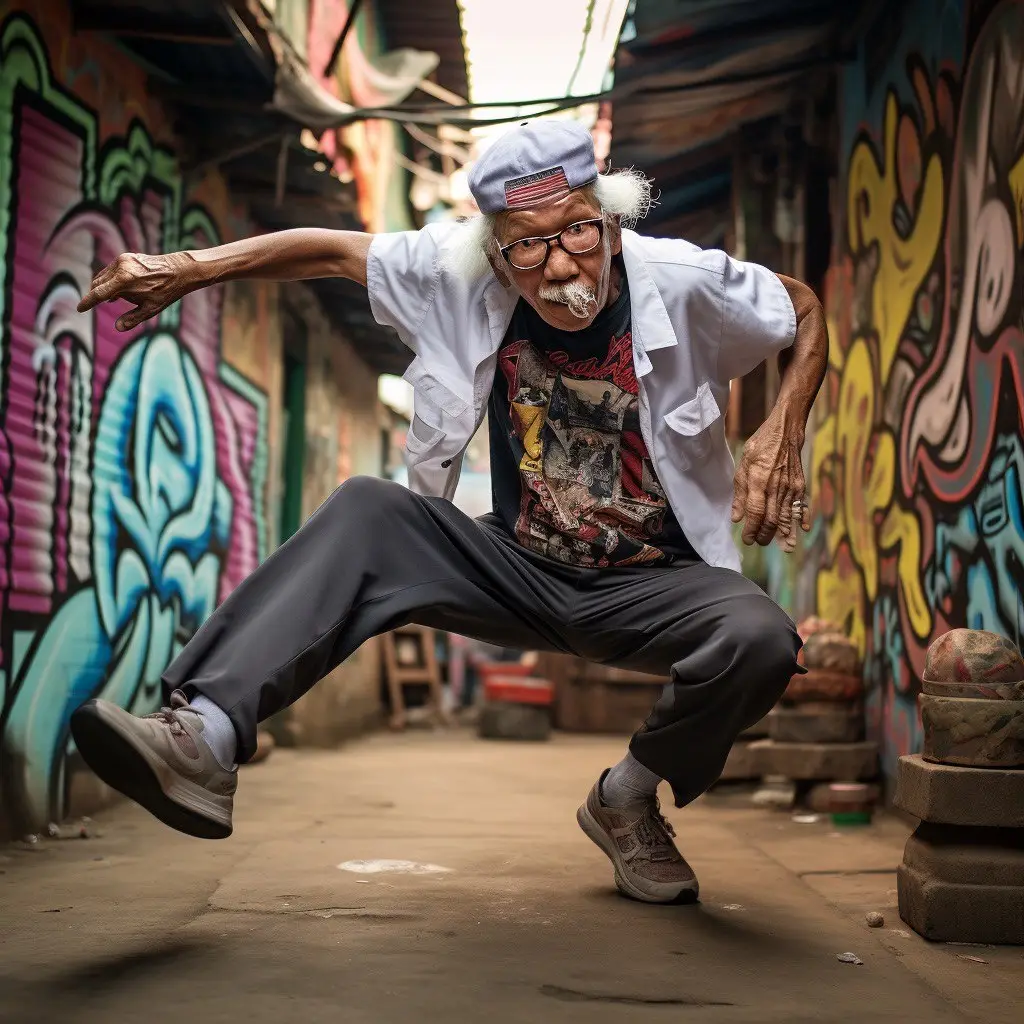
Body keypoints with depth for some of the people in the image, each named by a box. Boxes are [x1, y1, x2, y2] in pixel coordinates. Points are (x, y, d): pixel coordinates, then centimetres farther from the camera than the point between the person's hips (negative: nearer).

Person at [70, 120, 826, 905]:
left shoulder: (686, 283, -15)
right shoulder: (466, 277, -10)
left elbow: (805, 313, 0)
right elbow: (333, 251, -1)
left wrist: (783, 433, -17)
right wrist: (188, 269, -8)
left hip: (651, 586, -2)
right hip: (521, 570, 2)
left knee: (760, 642, -33)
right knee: (369, 512, -21)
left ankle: (629, 799, -1)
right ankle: (203, 742, -33)